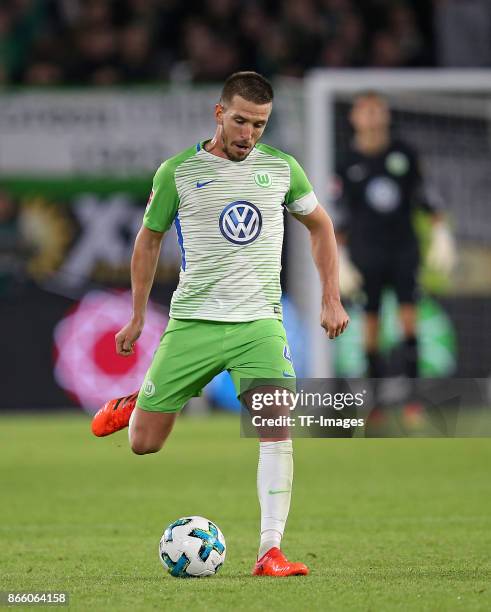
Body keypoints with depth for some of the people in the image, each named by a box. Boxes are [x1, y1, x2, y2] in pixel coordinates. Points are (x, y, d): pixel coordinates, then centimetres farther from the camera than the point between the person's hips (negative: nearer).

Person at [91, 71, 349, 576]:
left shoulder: (281, 168, 4)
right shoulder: (178, 172, -2)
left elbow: (319, 225, 20)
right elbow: (149, 240, 11)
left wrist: (331, 299, 12)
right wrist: (137, 317, 12)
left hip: (260, 322, 1)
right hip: (192, 322, -1)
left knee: (277, 428, -18)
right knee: (143, 443, -1)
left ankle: (270, 551, -15)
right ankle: (134, 405, 36)